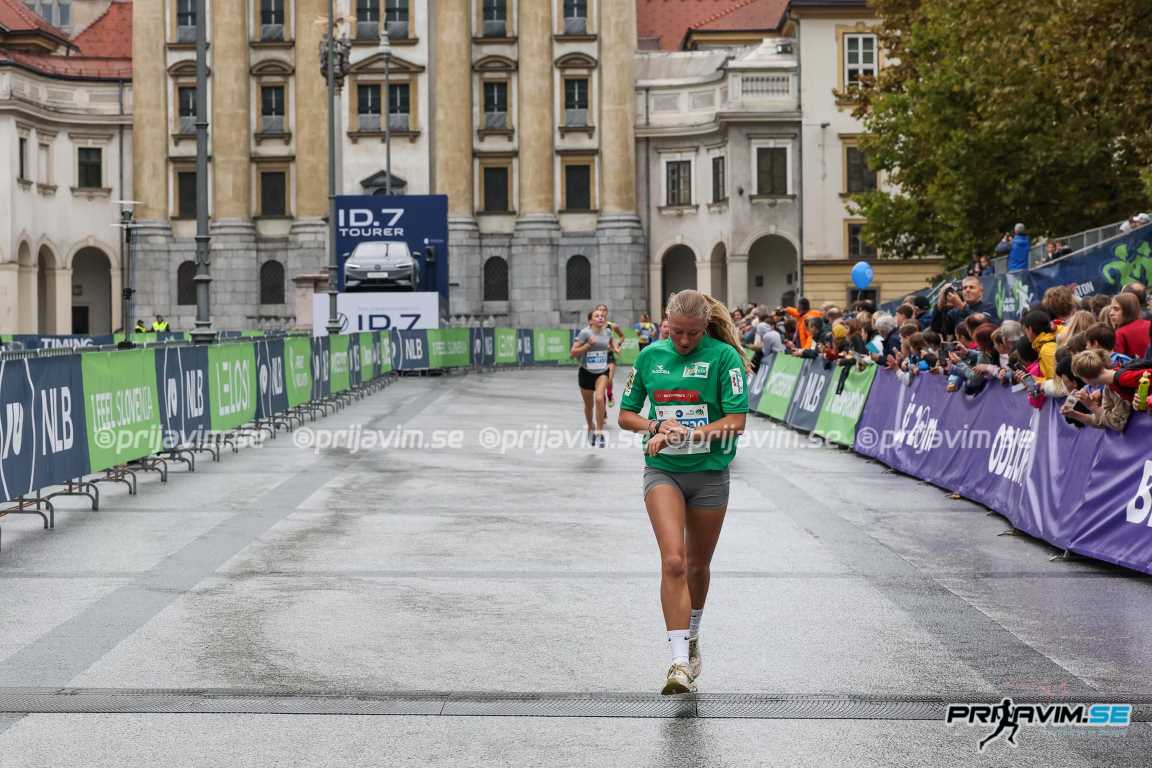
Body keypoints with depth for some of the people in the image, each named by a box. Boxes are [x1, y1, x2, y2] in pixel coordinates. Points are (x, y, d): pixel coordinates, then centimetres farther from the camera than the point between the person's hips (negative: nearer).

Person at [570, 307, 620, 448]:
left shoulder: (607, 332, -1)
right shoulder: (585, 333, -15)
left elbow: (613, 345, 24)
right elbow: (573, 353, -18)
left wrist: (614, 348, 5)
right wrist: (588, 345, -27)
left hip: (602, 372, 1)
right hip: (586, 373, -1)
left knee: (599, 398, -23)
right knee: (589, 405, 12)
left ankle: (599, 432, -14)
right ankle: (590, 428, 40)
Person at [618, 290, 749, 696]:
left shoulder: (725, 356, -7)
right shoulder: (650, 355, 3)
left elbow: (735, 421, -12)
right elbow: (626, 415, 11)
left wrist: (681, 435, -19)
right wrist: (659, 426, -9)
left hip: (709, 473, -1)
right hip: (662, 470, 1)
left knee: (698, 566, 13)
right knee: (673, 561, -18)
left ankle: (692, 637, 40)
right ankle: (680, 662, -21)